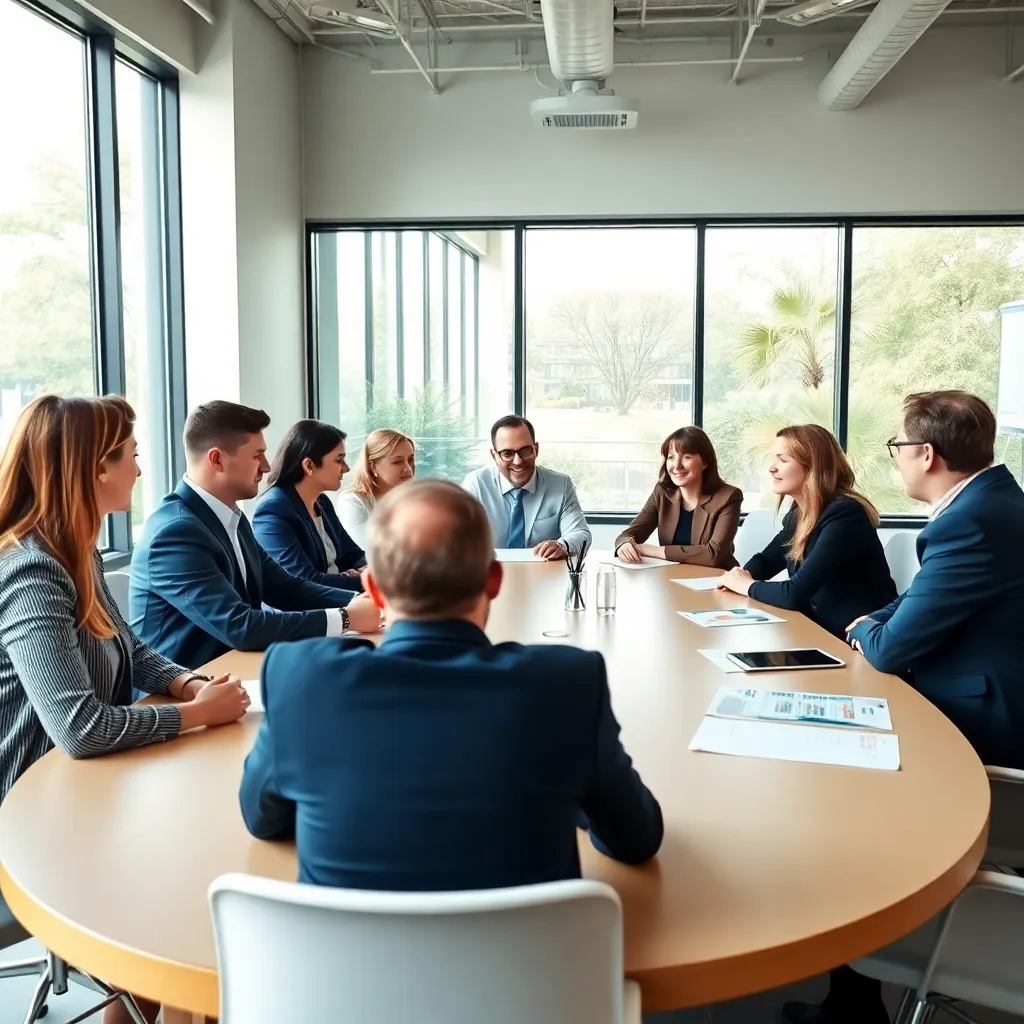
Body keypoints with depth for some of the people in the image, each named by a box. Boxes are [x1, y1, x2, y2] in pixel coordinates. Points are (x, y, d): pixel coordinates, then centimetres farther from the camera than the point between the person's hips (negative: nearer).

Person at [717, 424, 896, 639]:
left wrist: (748, 586, -10)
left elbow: (794, 594, -28)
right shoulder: (798, 514, 3)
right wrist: (741, 576, -6)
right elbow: (765, 560, 17)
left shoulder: (844, 515, -22)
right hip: (821, 628, 7)